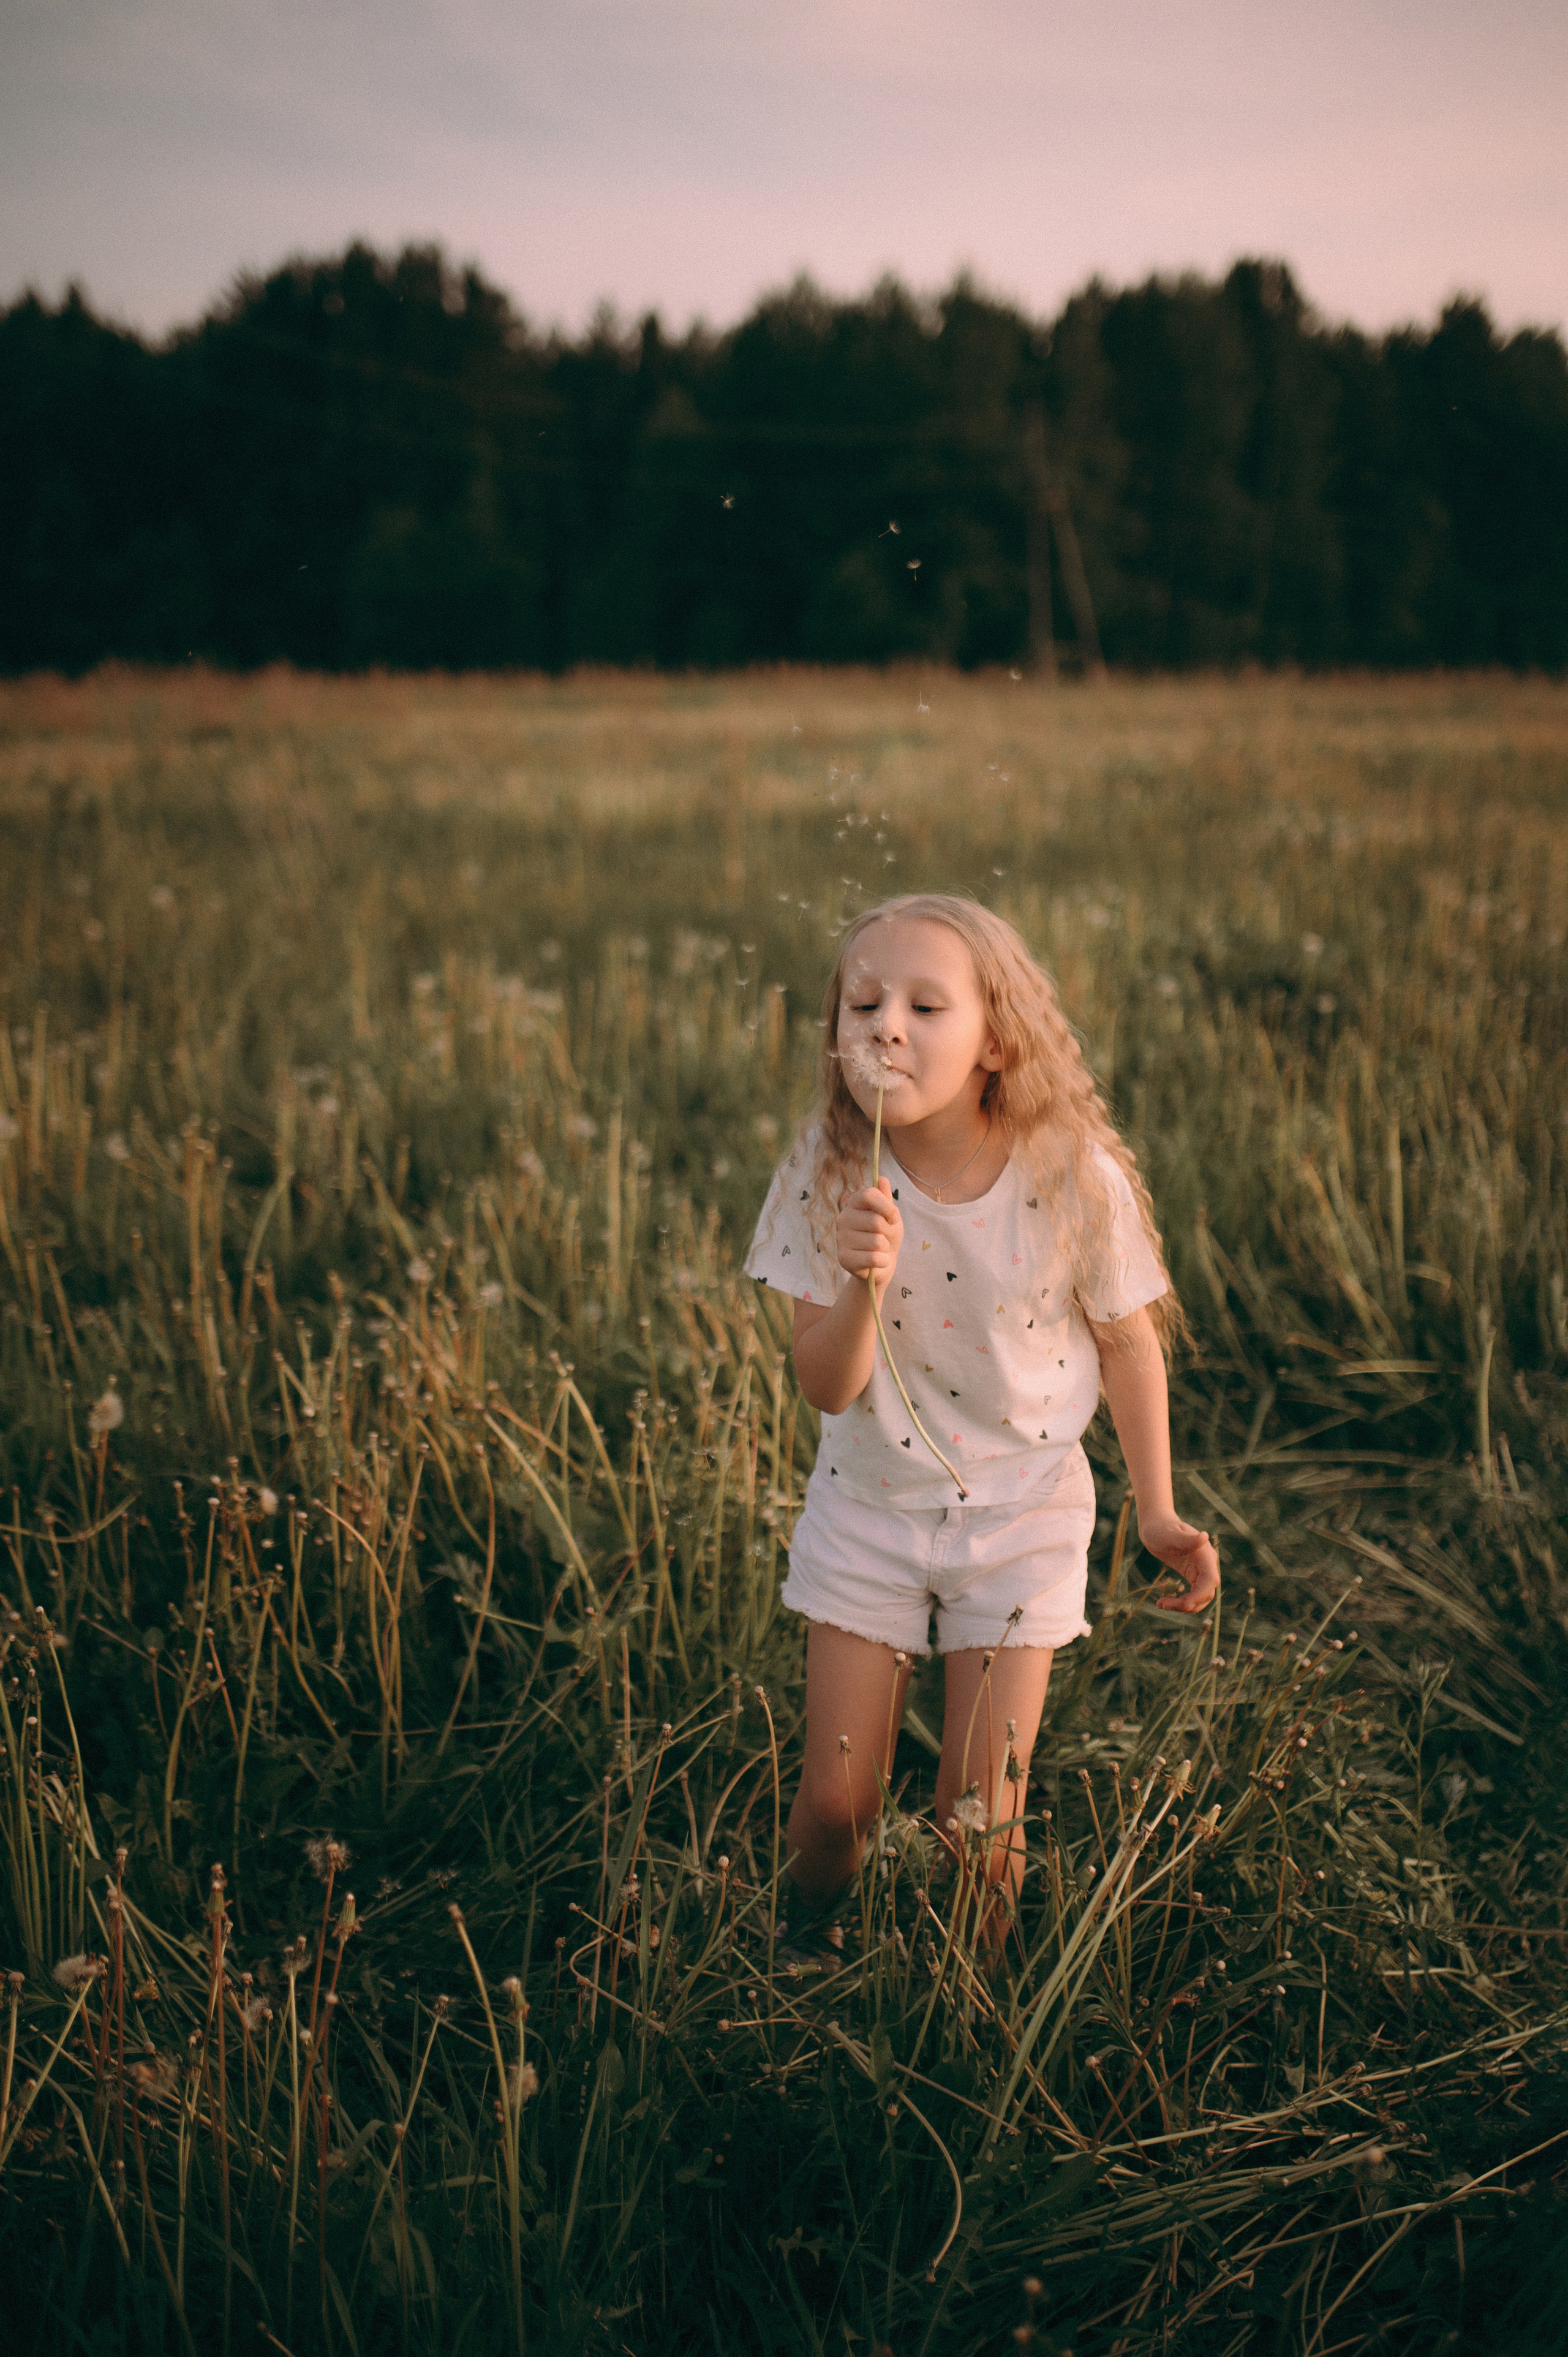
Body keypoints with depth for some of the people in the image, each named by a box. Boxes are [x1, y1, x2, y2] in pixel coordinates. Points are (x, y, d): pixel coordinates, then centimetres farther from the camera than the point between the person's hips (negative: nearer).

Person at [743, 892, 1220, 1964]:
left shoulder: (1075, 1179, -19)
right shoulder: (831, 1172, -16)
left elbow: (1128, 1341, -2)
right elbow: (827, 1388, -14)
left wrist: (1159, 1512, 3)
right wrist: (860, 1287, -34)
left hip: (1020, 1513, -1)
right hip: (870, 1506, 1)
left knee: (981, 1815, 3)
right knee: (836, 1802, 5)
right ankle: (807, 1949, 37)